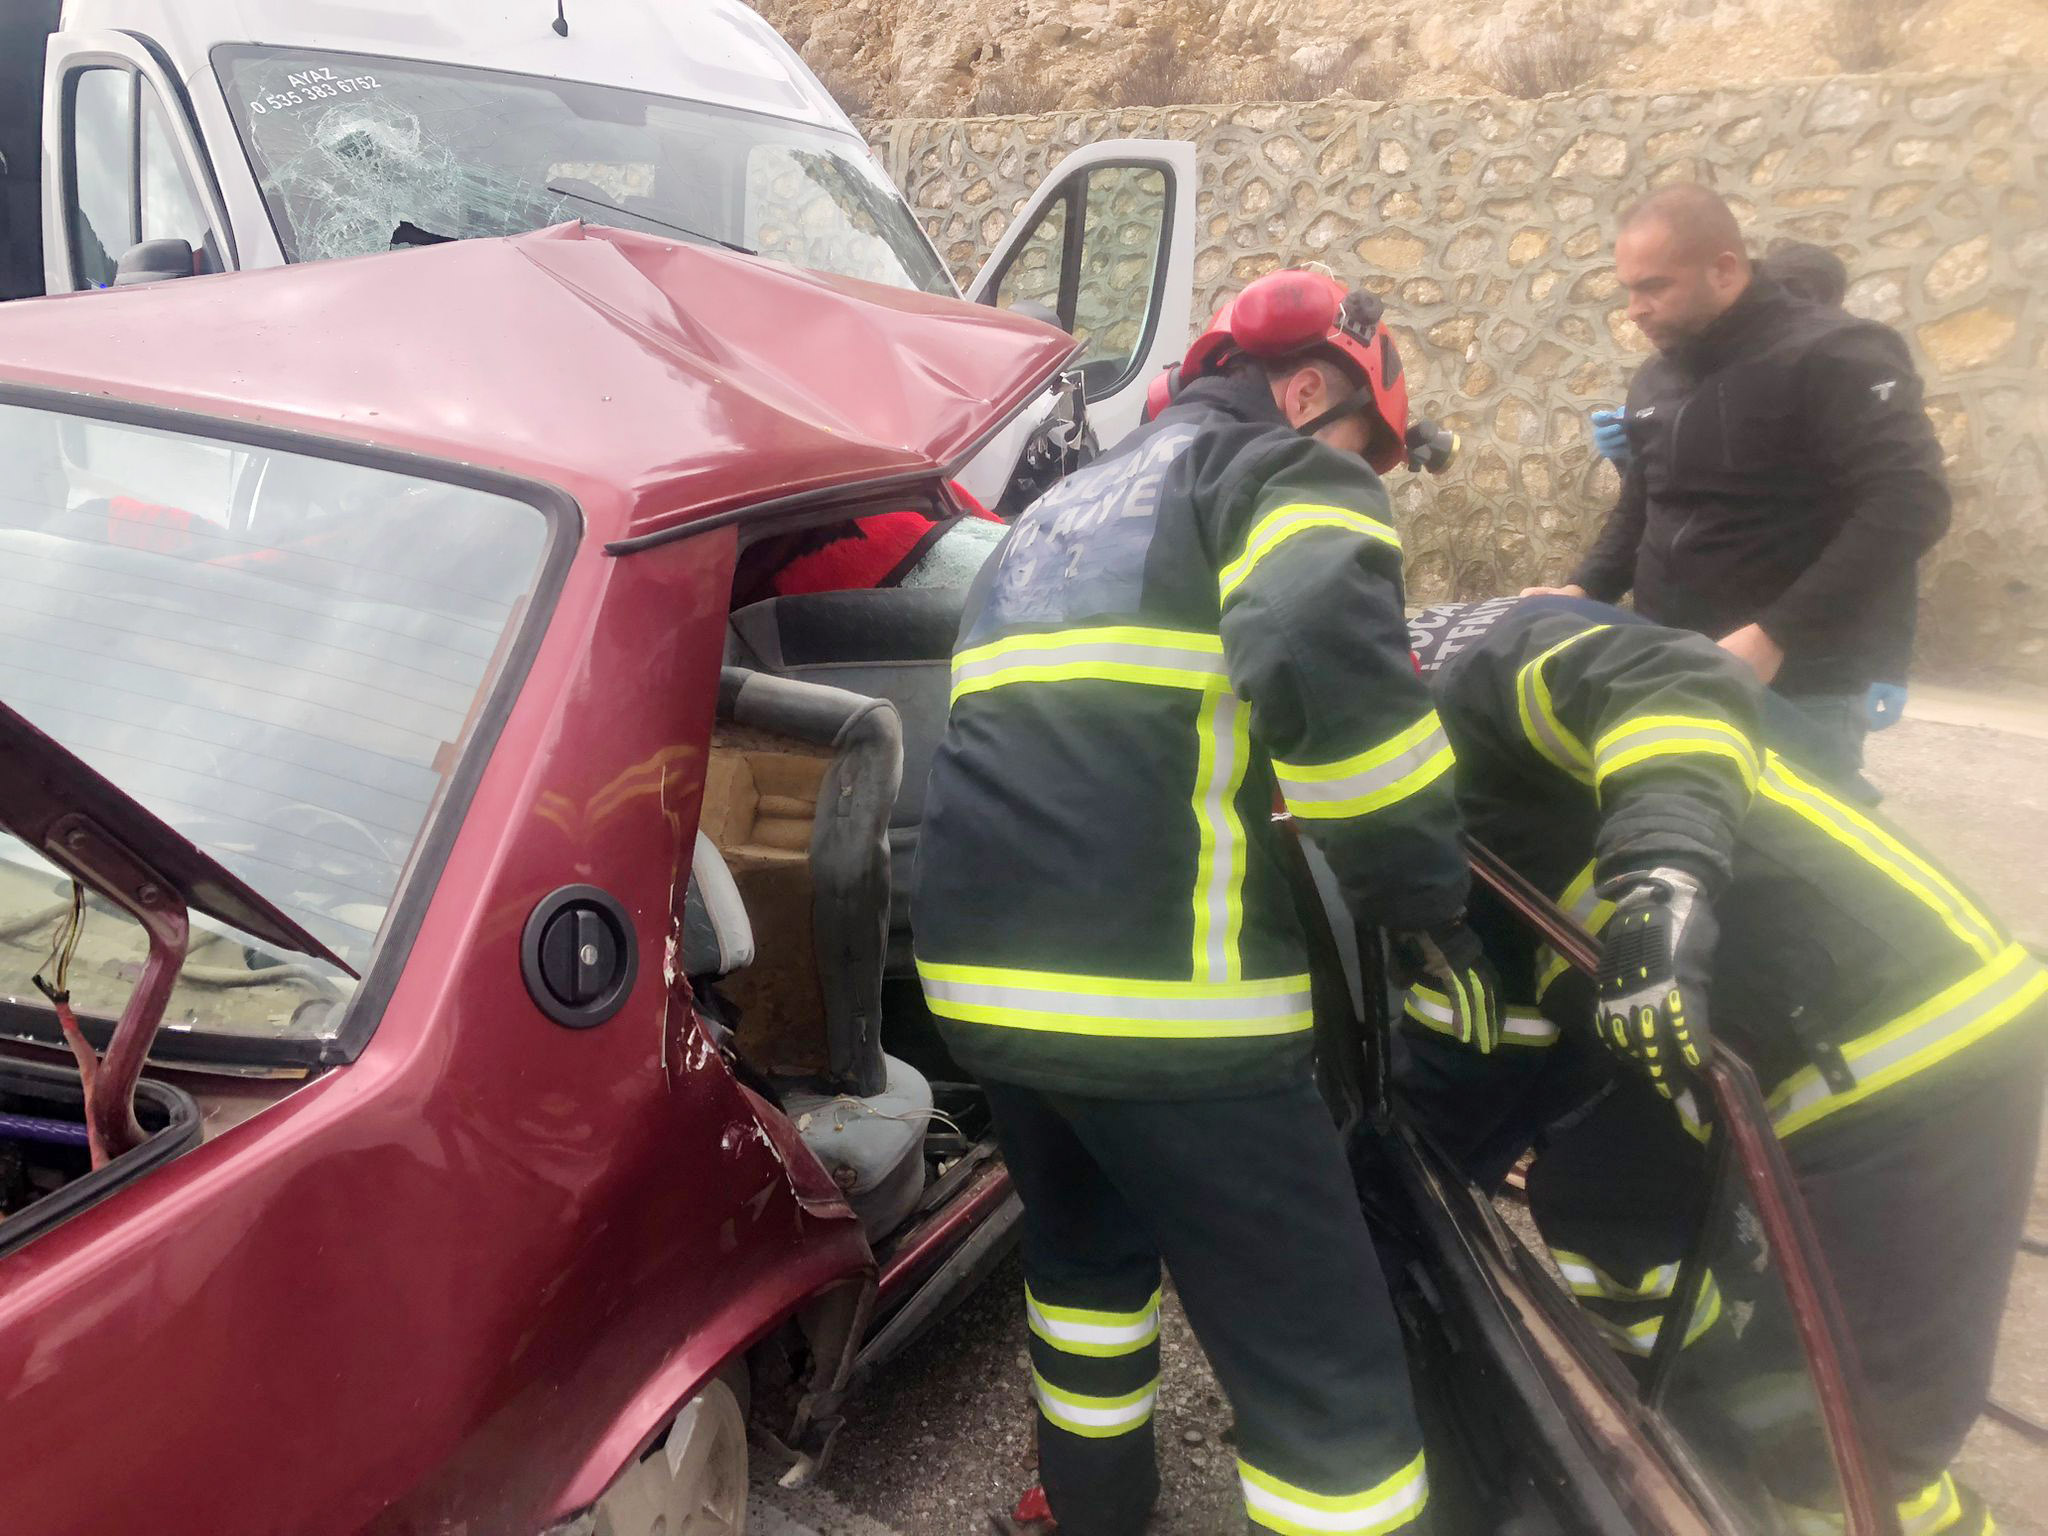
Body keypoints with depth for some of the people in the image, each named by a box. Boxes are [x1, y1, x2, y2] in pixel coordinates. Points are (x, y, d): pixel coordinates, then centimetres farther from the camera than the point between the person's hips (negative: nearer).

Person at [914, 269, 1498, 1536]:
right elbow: (1325, 661, -18)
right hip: (1157, 985, -8)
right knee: (1328, 1379, 1)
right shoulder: (1283, 472, 3)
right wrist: (1431, 899, -10)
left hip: (984, 962, 9)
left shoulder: (1063, 513, 29)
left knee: (1086, 1245, 33)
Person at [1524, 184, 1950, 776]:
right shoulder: (1655, 381, 14)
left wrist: (1775, 635, -27)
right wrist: (1585, 589, 7)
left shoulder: (1834, 356, -11)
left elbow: (1909, 504, -21)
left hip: (1803, 688, -7)